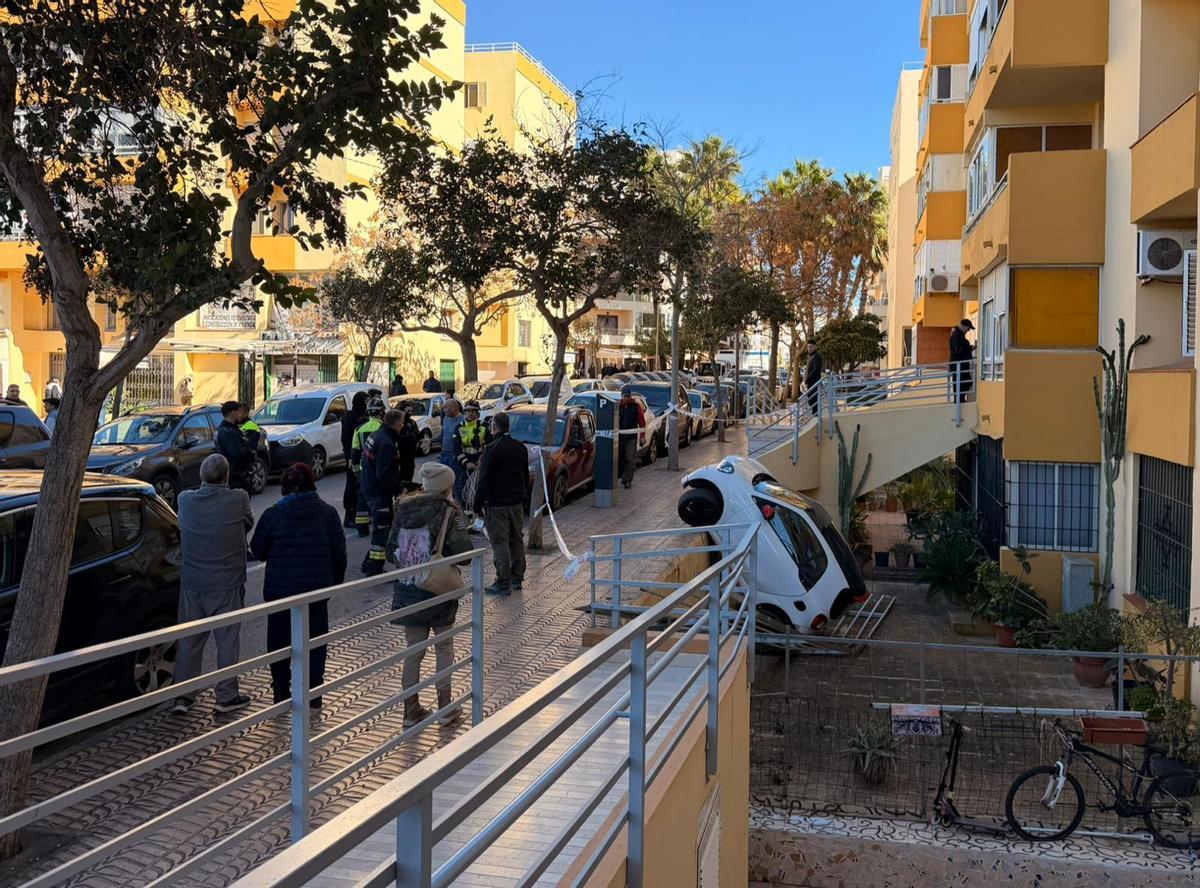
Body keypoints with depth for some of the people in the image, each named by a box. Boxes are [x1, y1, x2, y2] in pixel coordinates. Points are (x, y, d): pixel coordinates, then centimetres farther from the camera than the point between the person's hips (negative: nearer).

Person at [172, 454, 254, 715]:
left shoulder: (185, 499, -4)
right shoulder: (238, 500, -13)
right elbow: (248, 524, 3)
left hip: (191, 583, 3)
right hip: (227, 583, -3)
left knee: (189, 639, 13)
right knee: (227, 640, 8)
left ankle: (183, 696, 18)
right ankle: (227, 696, 14)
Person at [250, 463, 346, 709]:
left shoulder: (273, 515, -9)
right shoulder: (328, 513, -4)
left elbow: (258, 550, -2)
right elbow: (339, 551, 1)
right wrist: (336, 581, 13)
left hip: (280, 588, -1)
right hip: (317, 587, 1)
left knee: (279, 640, 13)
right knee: (314, 640, 12)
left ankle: (281, 691, 19)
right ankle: (313, 693, 14)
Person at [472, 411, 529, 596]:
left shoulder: (492, 450, -15)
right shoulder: (521, 448, 8)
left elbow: (484, 480, -16)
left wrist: (478, 504, -10)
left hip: (497, 504, -7)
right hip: (517, 503, 7)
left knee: (500, 543, -3)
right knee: (517, 540, 15)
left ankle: (503, 584, -2)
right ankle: (517, 579, 22)